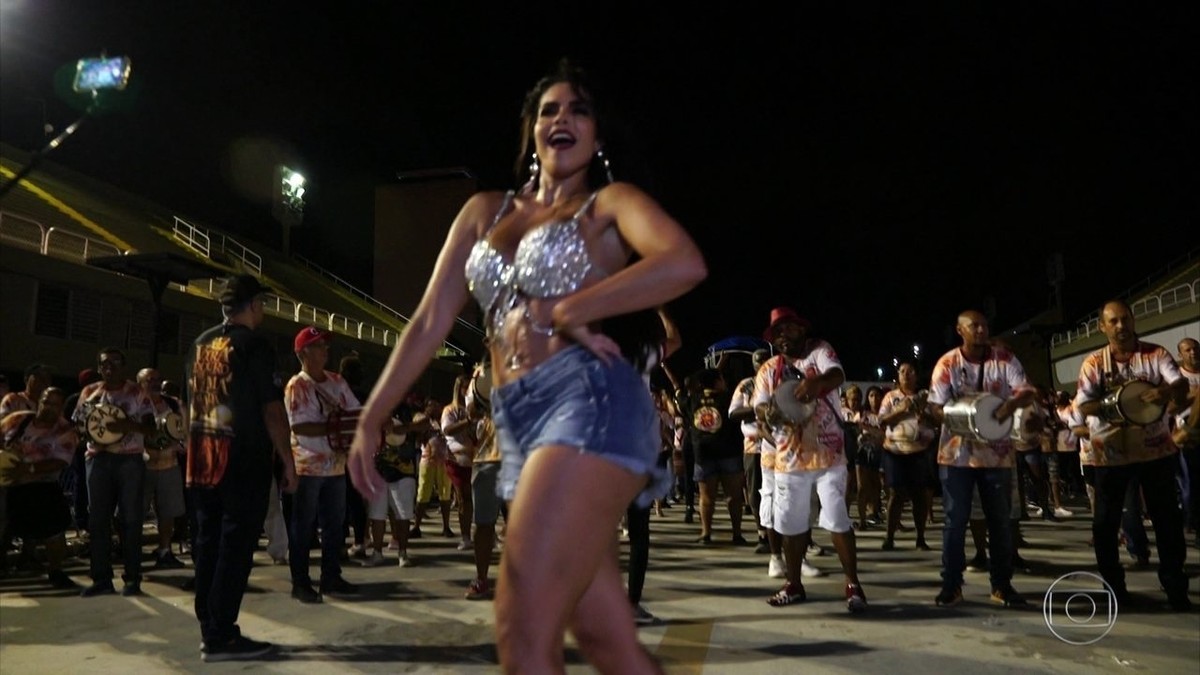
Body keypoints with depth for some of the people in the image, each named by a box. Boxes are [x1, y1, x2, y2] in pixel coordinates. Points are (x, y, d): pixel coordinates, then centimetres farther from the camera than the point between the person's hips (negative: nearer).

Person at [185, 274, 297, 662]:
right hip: (245, 459, -7)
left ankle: (209, 630, 17)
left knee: (208, 542, 11)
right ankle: (221, 637, -1)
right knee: (236, 544, -3)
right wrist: (288, 462, -8)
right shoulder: (255, 345, -9)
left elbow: (191, 403, 18)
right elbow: (272, 410, -13)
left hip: (202, 459, 7)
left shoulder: (199, 345, 13)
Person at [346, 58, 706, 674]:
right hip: (517, 428, 6)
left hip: (589, 404, -5)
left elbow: (685, 264, -14)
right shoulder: (485, 211, 22)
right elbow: (429, 324, 18)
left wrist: (562, 312, -12)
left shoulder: (610, 203, 8)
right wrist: (369, 422, 13)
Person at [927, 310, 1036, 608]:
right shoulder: (947, 364, -5)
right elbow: (935, 405, -8)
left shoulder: (1004, 358, -1)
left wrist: (1011, 404, -28)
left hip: (996, 452, 2)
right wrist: (956, 422, -27)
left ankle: (1002, 584, 20)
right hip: (957, 452, -2)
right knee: (955, 519, 0)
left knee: (1000, 519, 9)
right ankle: (951, 584, 8)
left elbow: (1028, 391, -6)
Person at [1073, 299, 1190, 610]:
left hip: (1156, 449, 0)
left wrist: (1168, 391, -38)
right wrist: (1112, 403, -25)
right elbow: (1083, 405, -7)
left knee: (1168, 519, 5)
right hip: (1111, 453, 0)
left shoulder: (1156, 354, 0)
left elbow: (1181, 384, -15)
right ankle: (1114, 586, 18)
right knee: (1105, 522, 3)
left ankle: (1176, 588, 17)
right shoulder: (1093, 362, -1)